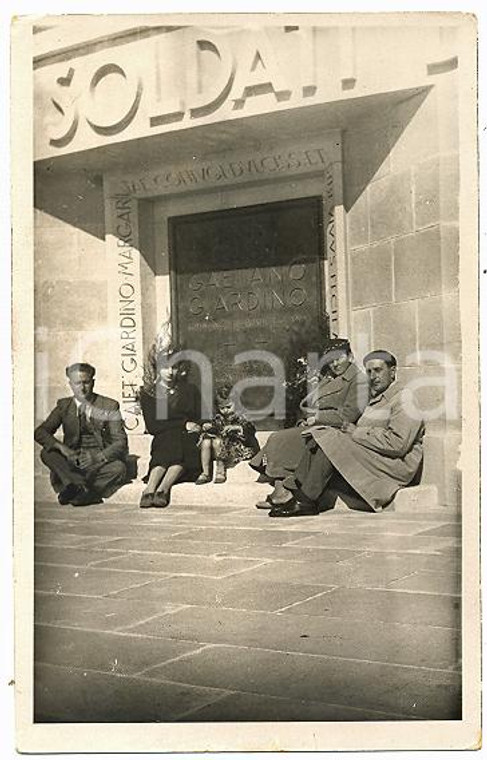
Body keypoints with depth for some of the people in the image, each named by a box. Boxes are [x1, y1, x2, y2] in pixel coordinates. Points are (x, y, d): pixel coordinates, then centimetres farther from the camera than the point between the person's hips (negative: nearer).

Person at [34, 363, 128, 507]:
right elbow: (40, 432, -1)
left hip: (101, 461, -2)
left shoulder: (109, 406, 2)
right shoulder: (64, 405, 9)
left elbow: (120, 442, -5)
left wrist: (98, 457, -24)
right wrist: (61, 447, -21)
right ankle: (78, 486, -37)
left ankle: (75, 490, -30)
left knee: (119, 468, -32)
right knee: (47, 453, -24)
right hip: (72, 461, 2)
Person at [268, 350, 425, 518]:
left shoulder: (403, 398, -8)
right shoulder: (378, 399, 23)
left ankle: (306, 501, -20)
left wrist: (357, 432, -14)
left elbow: (398, 444, -20)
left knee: (332, 442, -23)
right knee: (317, 439, -6)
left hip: (397, 464, -9)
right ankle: (296, 493, -17)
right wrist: (351, 430, -8)